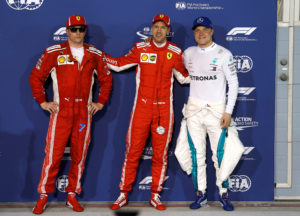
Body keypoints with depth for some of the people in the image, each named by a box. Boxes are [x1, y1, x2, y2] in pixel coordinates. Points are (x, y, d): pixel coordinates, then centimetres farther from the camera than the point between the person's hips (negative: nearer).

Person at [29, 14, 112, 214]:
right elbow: (36, 77, 6)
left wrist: (101, 102, 12)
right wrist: (42, 102, 2)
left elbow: (106, 78, 19)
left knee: (79, 154, 5)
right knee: (53, 153, -6)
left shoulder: (95, 54, 9)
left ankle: (72, 195, 15)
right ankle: (43, 196, 4)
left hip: (84, 112, 3)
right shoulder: (53, 53, 1)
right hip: (60, 110, -3)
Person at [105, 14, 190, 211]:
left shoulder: (175, 52, 5)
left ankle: (155, 196, 16)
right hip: (141, 107, -1)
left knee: (160, 154, 4)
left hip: (164, 109, 1)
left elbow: (184, 77, 19)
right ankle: (124, 194, 11)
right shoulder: (140, 49, 3)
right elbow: (119, 64, 14)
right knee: (133, 151, 0)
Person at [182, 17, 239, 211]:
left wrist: (228, 111, -9)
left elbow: (233, 83, -3)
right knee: (197, 153, 4)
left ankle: (224, 194, 6)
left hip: (216, 109, -4)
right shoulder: (188, 53, 8)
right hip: (194, 109, 4)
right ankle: (201, 193, 12)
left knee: (219, 154, -4)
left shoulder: (224, 54, -4)